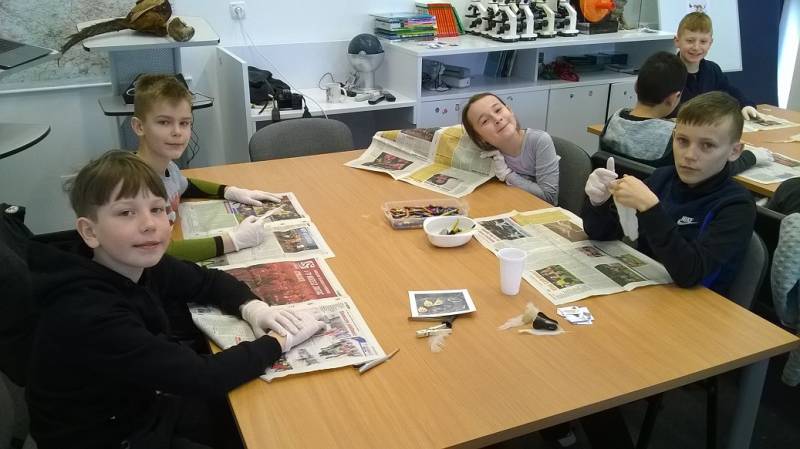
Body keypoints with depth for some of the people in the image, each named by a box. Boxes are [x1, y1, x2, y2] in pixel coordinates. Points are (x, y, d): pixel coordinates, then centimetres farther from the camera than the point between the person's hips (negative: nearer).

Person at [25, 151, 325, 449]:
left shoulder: (141, 265, -10)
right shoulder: (89, 315, -33)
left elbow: (209, 281, 7)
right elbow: (203, 377, -34)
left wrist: (252, 308, -14)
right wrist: (282, 339, -23)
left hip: (142, 408, 6)